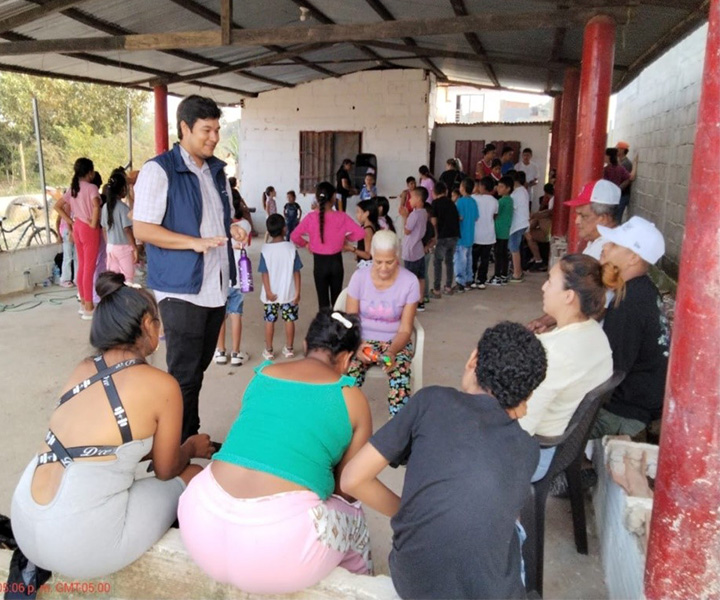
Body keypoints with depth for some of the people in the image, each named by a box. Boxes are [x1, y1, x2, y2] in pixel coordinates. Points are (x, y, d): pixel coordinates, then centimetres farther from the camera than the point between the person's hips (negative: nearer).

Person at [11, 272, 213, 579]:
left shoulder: (83, 369, 7)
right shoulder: (162, 385, -11)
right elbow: (165, 470, 4)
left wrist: (179, 447, 29)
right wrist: (193, 447, 24)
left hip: (24, 525, 7)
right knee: (192, 476, 12)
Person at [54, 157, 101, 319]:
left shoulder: (73, 188, 9)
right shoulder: (91, 187, -14)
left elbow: (57, 206, 12)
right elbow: (96, 205, -33)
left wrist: (70, 221, 8)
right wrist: (94, 223, -20)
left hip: (77, 227, 8)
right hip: (89, 229, -8)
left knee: (81, 266, 14)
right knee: (89, 268, -3)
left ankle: (84, 303, 22)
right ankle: (89, 308, 1)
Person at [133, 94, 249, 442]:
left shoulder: (216, 170, 13)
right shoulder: (159, 170, -10)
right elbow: (142, 229, -15)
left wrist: (233, 229, 2)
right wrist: (195, 242, -24)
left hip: (216, 286, 7)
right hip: (181, 289, -7)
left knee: (199, 367, 17)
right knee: (183, 375, 0)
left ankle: (193, 438, 32)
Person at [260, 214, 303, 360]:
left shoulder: (265, 249, -10)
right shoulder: (291, 247, -9)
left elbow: (265, 273, -11)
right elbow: (296, 272, -7)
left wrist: (268, 292, -7)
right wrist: (297, 292, -2)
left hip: (271, 293, 0)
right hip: (288, 293, 0)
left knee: (269, 321, 11)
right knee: (289, 320, 12)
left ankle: (268, 351, 19)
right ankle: (289, 349, 21)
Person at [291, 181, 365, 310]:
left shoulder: (311, 218, -13)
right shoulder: (341, 216, -11)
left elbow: (294, 236, -11)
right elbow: (361, 233, -11)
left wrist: (306, 244, 7)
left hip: (319, 263, -1)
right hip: (336, 262, 1)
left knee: (323, 300, 10)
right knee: (336, 298, 17)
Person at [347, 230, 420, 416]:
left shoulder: (410, 282, -13)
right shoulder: (359, 277, -10)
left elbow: (405, 330, -10)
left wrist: (392, 351, -29)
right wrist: (357, 346, -26)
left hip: (395, 342, -1)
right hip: (364, 341, 1)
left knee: (400, 376, -32)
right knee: (349, 377, -29)